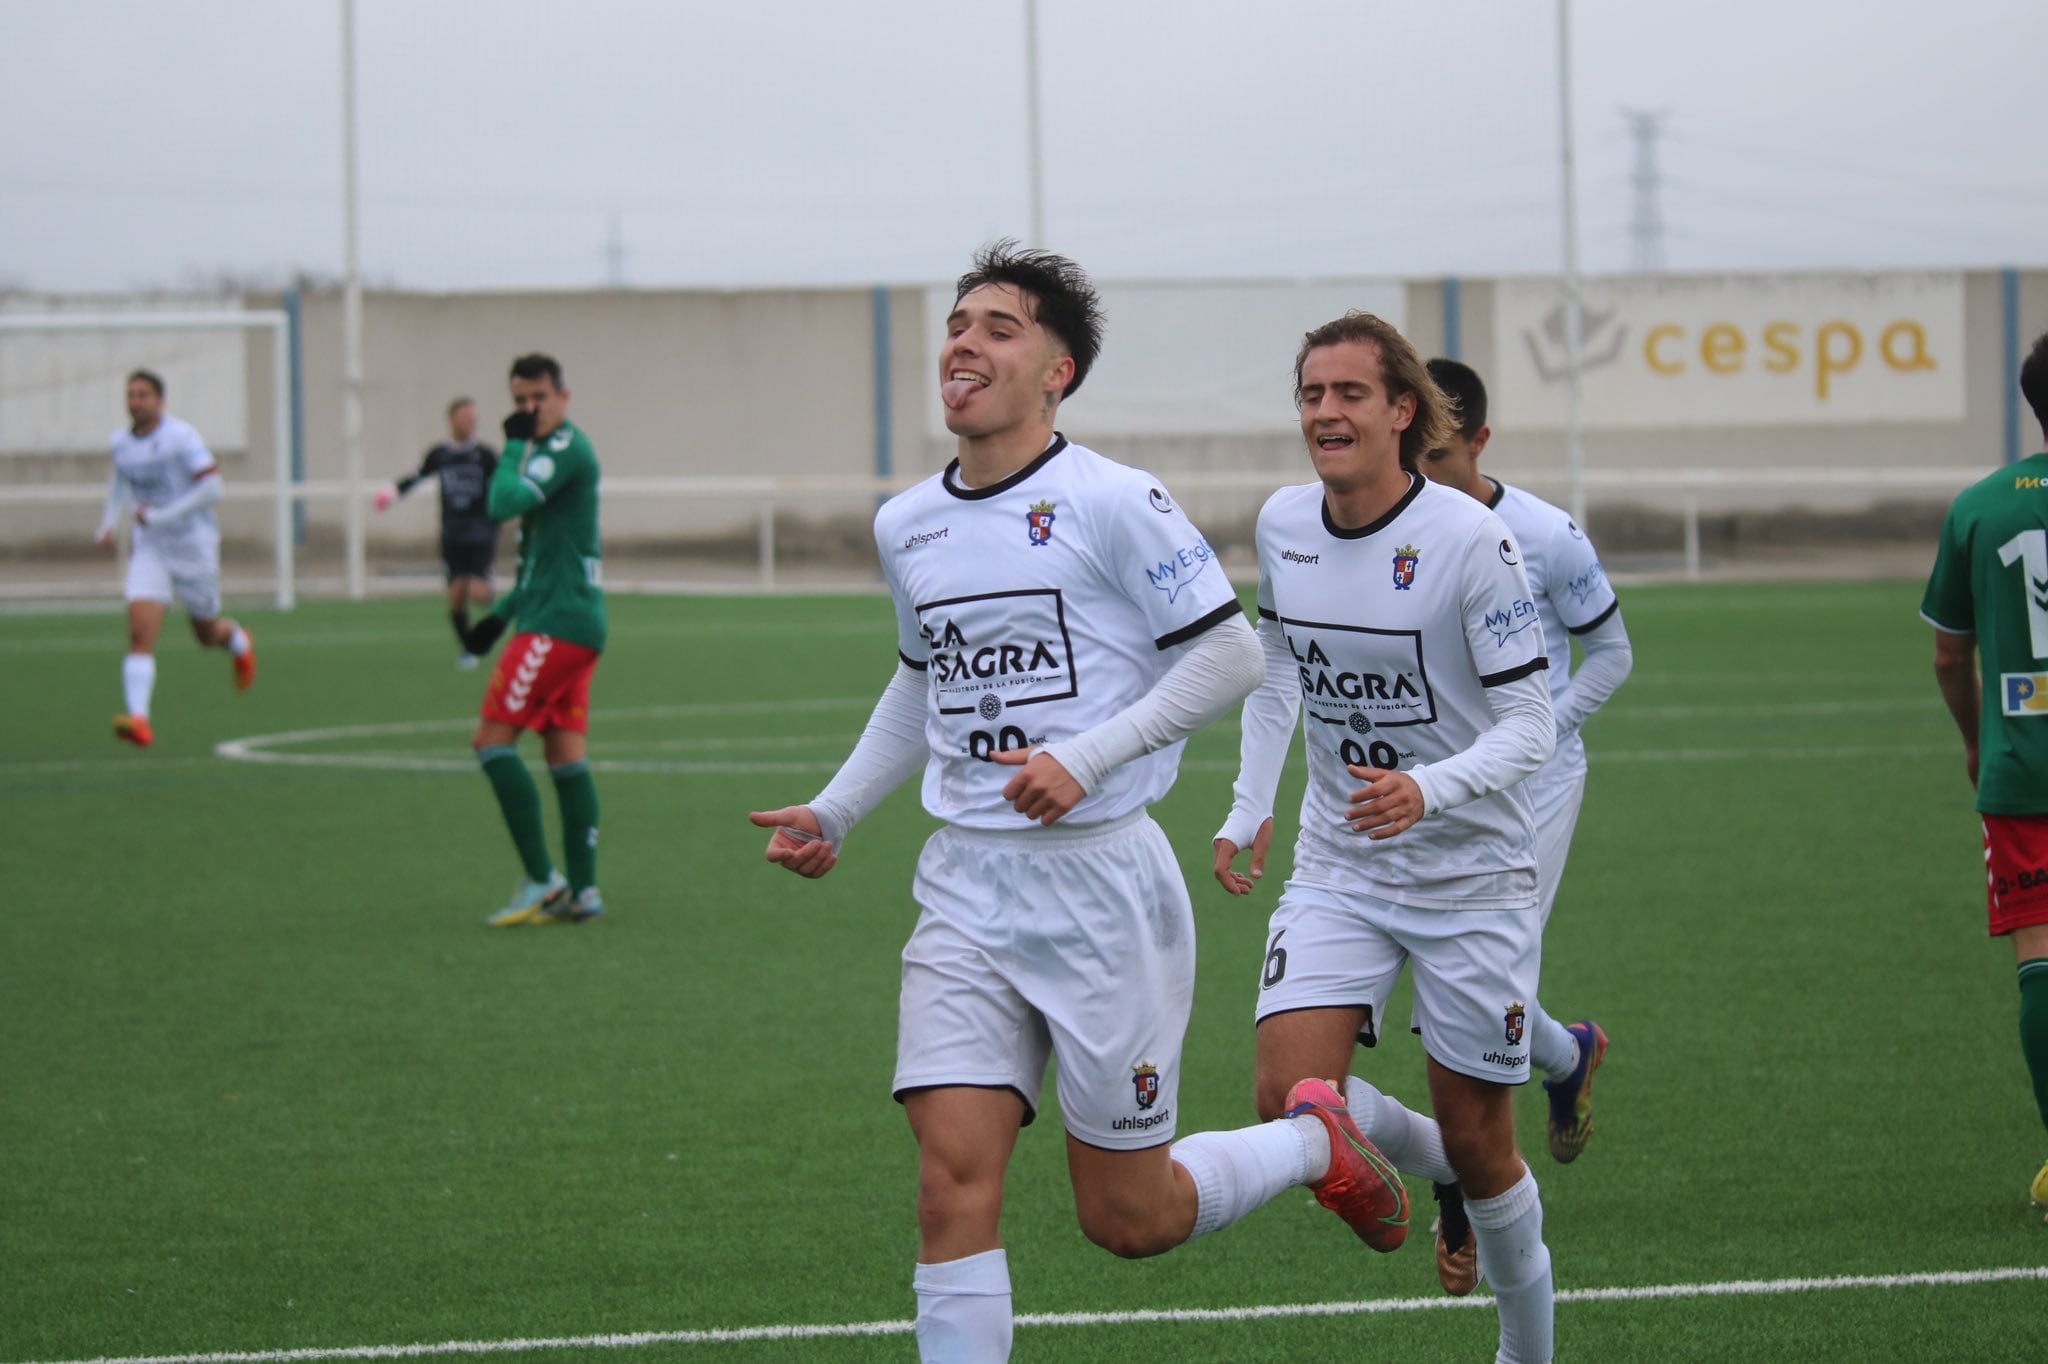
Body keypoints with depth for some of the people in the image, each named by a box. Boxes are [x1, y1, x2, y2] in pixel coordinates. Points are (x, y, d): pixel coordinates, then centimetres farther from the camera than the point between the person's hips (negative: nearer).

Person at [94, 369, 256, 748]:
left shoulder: (181, 437, -15)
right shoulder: (120, 442, 3)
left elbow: (211, 488, -21)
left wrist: (161, 516, -24)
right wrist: (109, 523, 9)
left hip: (192, 545, -3)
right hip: (150, 549, 3)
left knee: (207, 634, 15)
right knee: (140, 632, -18)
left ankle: (237, 641, 53)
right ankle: (138, 719, -28)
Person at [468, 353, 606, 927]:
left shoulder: (567, 447, -11)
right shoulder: (552, 451, 20)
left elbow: (504, 503, -23)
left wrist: (515, 445, -9)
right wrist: (502, 613, 23)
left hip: (556, 623, -10)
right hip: (574, 623, 10)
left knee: (493, 739, -9)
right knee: (567, 754, 7)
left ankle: (540, 880, -10)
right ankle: (582, 890, 4)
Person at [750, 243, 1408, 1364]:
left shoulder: (1109, 502, -10)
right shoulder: (906, 527, 10)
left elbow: (1229, 654, -9)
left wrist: (1089, 755, -18)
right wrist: (834, 811, 18)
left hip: (1102, 880, -5)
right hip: (966, 890, 5)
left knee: (1126, 1218, 4)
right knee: (954, 1182, -10)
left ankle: (1318, 1141, 32)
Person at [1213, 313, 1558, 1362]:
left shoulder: (1470, 538, -18)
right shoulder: (1282, 525, -2)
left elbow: (1528, 725, -17)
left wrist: (1428, 790, -34)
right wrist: (1248, 807, 11)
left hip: (1468, 873, -4)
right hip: (1336, 870, 4)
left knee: (1477, 1142, 3)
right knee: (1291, 1099, -15)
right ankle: (1424, 1158, 18)